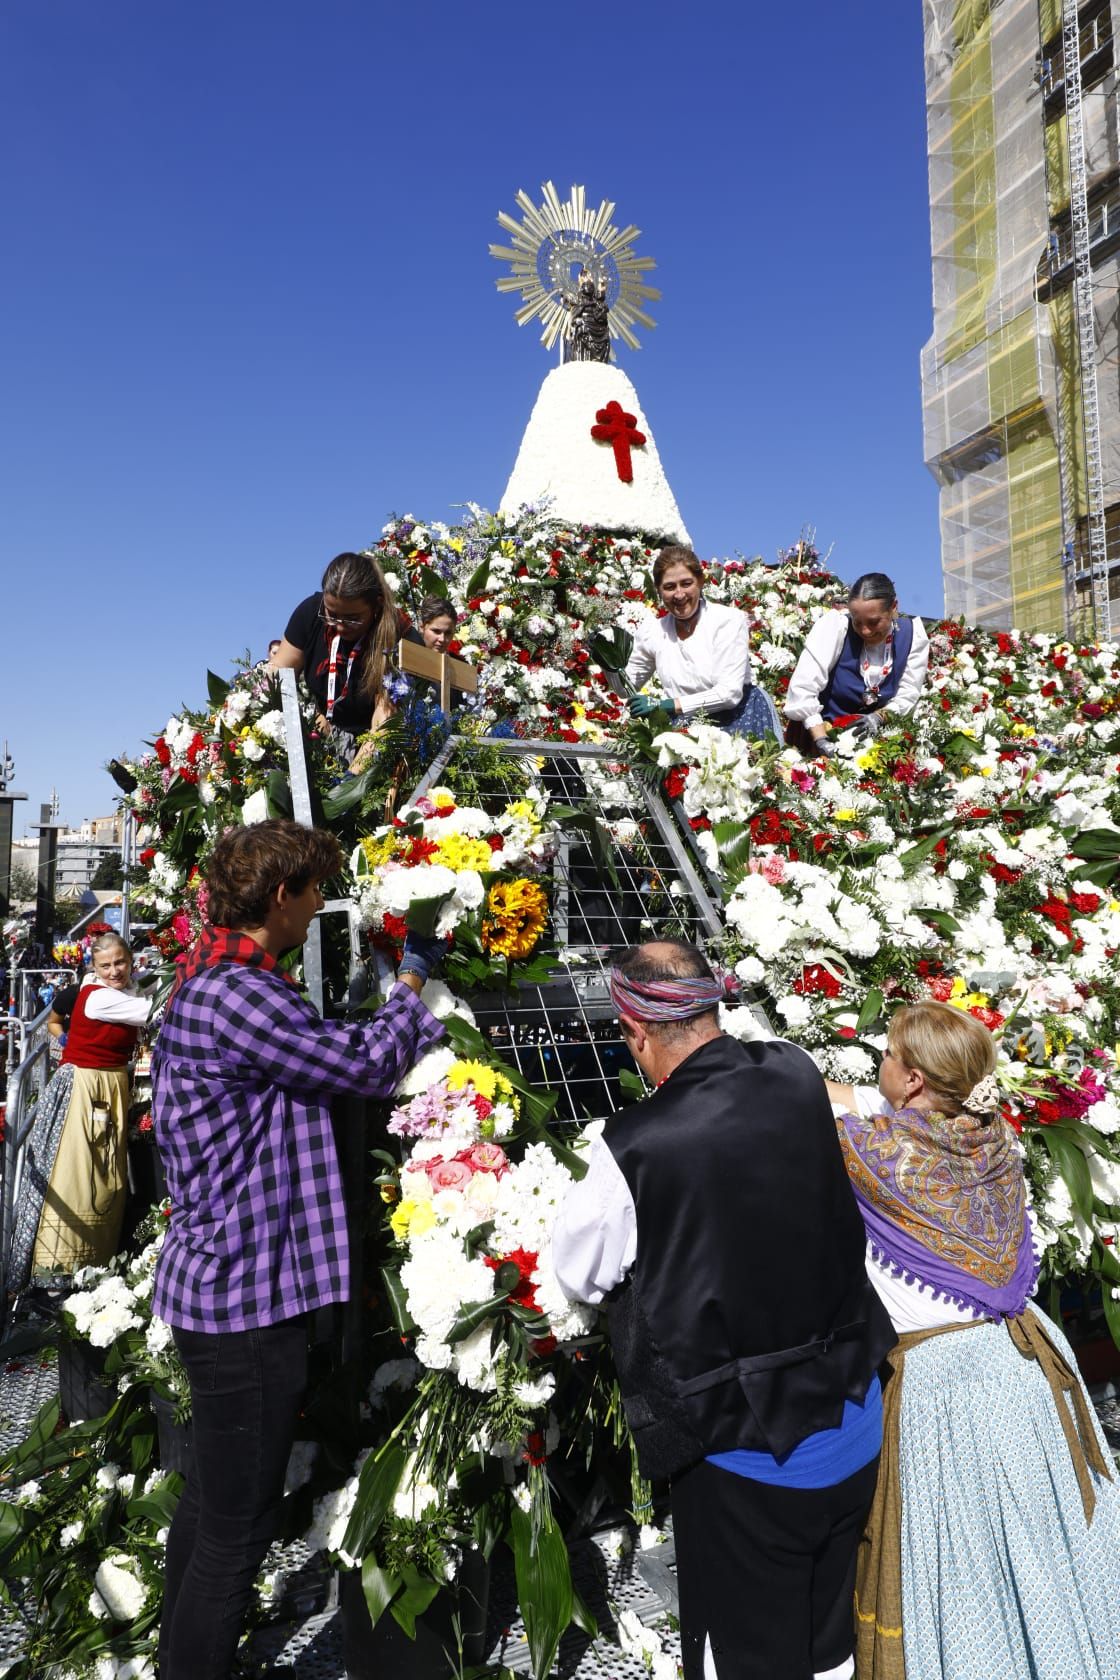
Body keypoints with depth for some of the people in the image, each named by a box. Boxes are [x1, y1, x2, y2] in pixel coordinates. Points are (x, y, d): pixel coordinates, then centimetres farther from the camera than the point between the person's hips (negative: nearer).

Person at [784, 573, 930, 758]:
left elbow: (908, 695, -3)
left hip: (873, 735, 3)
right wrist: (822, 741, -33)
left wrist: (879, 717, -24)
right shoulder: (835, 625, -18)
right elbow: (803, 688, -25)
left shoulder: (913, 634, -7)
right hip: (824, 727, -3)